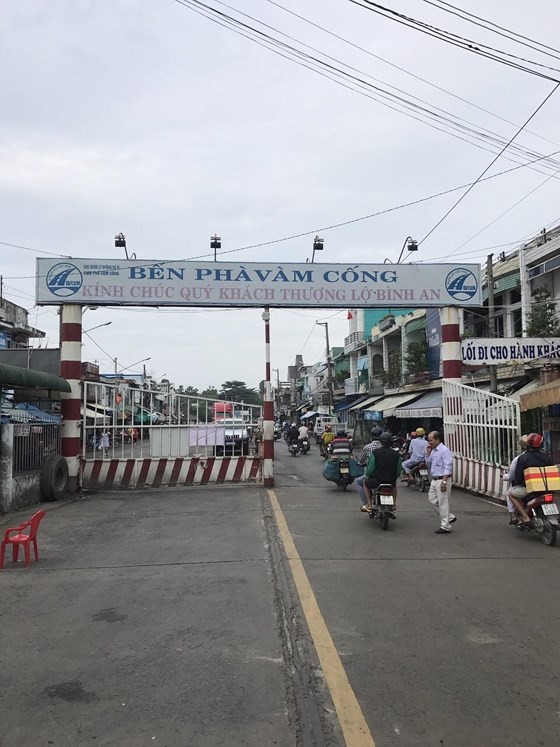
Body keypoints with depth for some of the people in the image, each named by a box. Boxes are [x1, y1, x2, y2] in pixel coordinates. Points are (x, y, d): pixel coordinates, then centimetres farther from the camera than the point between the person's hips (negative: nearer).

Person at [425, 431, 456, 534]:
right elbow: (428, 464, 17)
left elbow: (448, 467, -19)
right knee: (432, 499, 12)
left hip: (442, 480, -9)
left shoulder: (444, 450, -15)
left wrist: (444, 481, -24)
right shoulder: (433, 451, 11)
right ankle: (450, 517, 23)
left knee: (443, 503, -2)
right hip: (434, 480, 9)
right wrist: (428, 453, 4)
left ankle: (445, 527, 8)